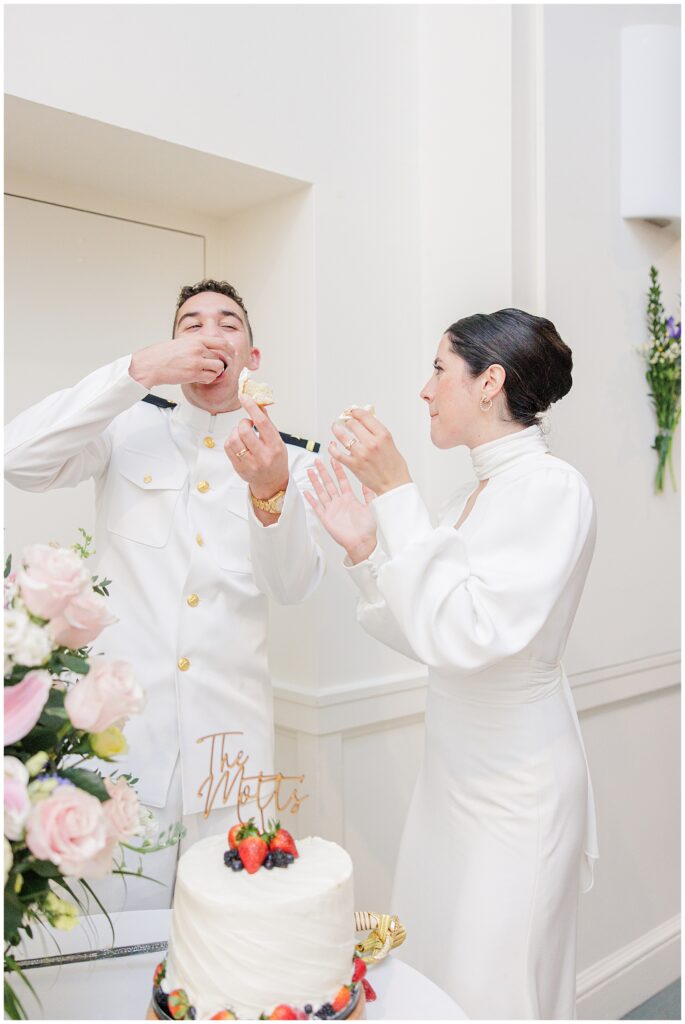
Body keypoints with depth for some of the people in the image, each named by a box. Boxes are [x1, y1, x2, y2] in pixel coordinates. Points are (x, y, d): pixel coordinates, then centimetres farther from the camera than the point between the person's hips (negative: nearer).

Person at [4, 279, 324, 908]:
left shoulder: (289, 455, 5)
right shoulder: (129, 428, 4)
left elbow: (294, 585, -6)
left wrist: (271, 491, -26)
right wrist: (140, 369, -15)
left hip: (230, 726, 1)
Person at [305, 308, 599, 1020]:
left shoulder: (552, 490, -17)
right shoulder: (472, 495, 7)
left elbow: (464, 636, -27)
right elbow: (423, 640, 8)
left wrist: (396, 494, -25)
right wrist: (365, 548, -3)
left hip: (516, 789, -8)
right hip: (451, 774, 8)